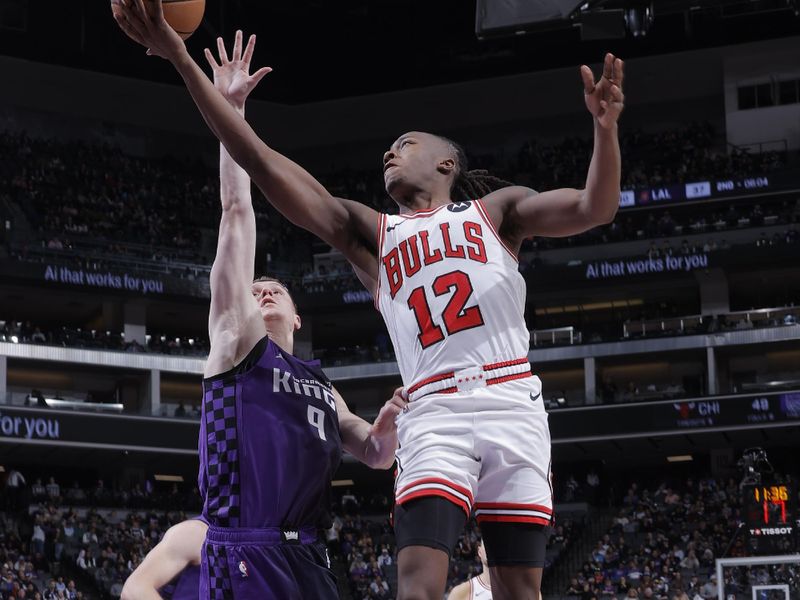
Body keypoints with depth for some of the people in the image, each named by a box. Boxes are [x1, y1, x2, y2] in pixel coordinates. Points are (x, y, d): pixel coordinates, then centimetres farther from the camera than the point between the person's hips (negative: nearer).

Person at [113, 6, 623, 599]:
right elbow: (264, 162, 11)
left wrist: (605, 128, -21)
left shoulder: (496, 210, 15)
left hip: (513, 405, 0)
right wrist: (182, 61, 3)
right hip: (434, 414, 1)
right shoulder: (371, 233, 19)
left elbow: (594, 209, 0)